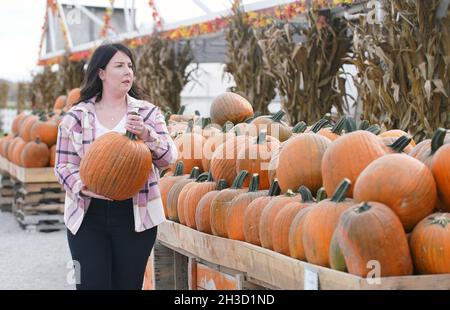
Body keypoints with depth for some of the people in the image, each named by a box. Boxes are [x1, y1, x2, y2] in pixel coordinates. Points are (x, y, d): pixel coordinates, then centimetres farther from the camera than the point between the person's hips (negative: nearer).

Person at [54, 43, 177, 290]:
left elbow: (168, 158, -1)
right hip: (87, 216, -1)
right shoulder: (76, 116, 4)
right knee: (92, 283, -2)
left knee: (129, 284, 6)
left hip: (135, 215, 1)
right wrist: (85, 187, -17)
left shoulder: (148, 113, 6)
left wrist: (146, 134, -19)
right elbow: (63, 165, 2)